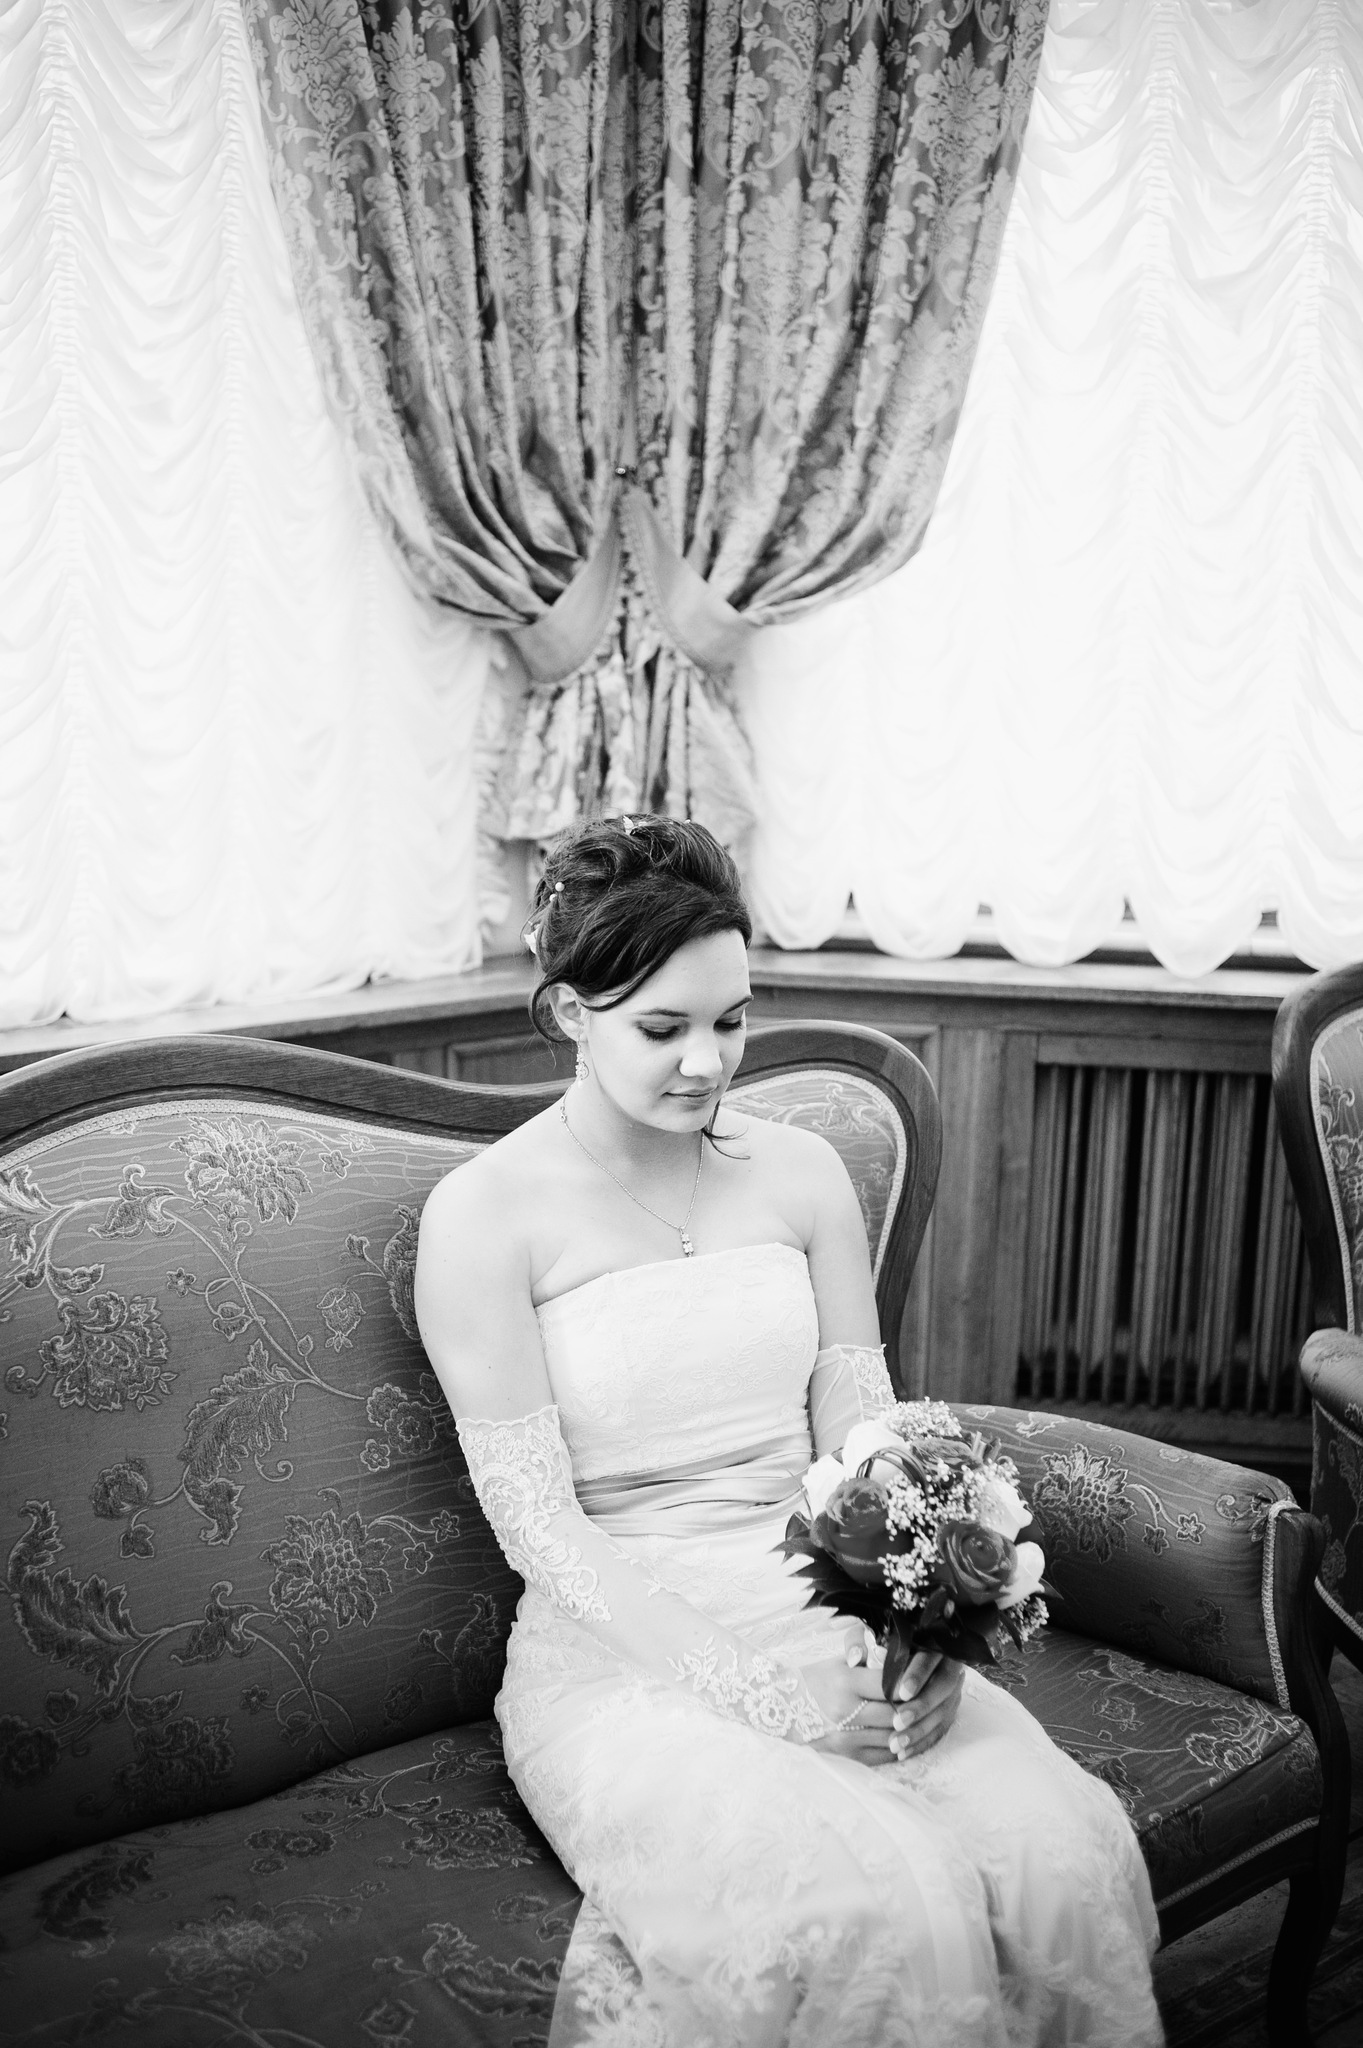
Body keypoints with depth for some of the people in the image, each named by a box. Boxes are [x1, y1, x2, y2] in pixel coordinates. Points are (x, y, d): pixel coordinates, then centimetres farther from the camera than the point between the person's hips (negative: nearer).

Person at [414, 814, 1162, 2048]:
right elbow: (537, 1522, -10)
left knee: (1066, 1853, -23)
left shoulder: (801, 1173, 8)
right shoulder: (484, 1217, -7)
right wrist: (748, 1691, -20)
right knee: (851, 1910, -32)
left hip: (824, 1615, 5)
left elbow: (862, 1437, 6)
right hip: (617, 1647, -4)